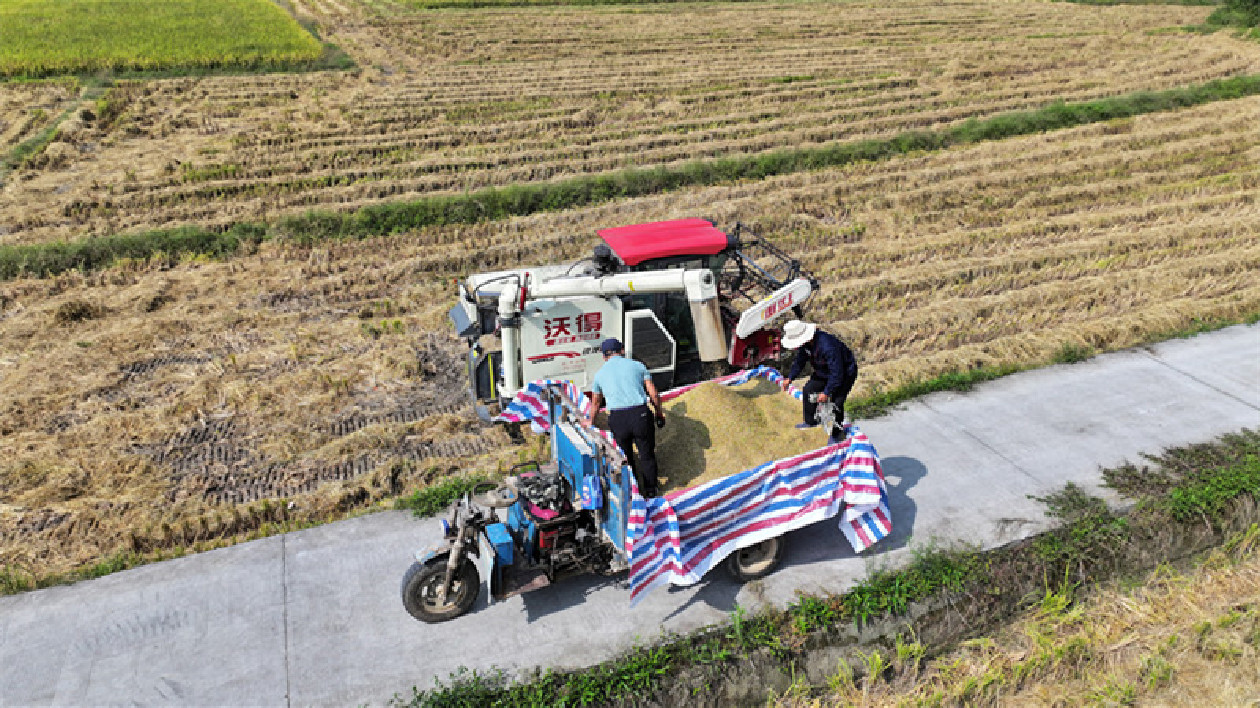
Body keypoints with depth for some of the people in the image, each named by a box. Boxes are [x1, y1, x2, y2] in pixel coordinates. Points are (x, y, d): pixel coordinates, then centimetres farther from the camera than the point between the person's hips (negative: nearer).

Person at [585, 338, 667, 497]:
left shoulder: (600, 373, 14)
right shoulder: (637, 365, 9)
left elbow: (596, 403, 27)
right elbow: (653, 394, 3)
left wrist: (591, 421, 44)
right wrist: (659, 413, 18)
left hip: (617, 419, 1)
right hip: (641, 415, -1)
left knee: (624, 455, 22)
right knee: (646, 454, 16)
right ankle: (650, 488, 28)